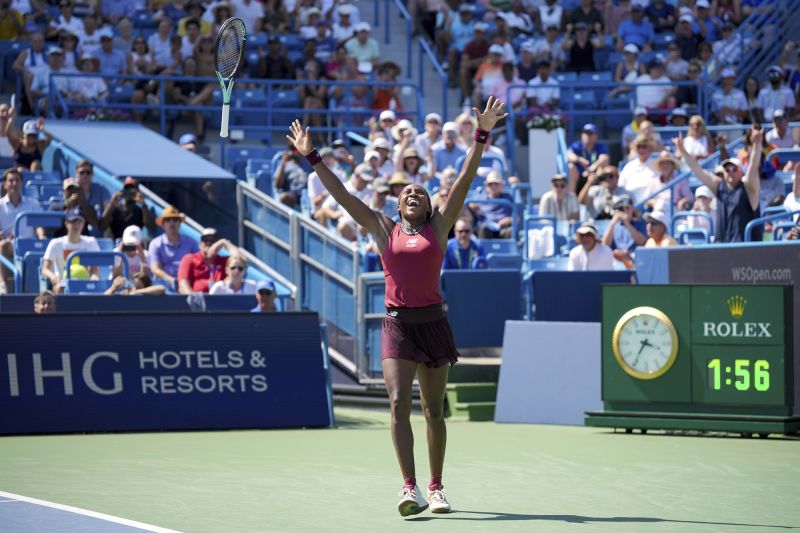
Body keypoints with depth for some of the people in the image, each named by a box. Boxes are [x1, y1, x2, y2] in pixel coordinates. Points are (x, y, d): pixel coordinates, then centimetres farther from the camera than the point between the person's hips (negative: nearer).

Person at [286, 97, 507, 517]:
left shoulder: (439, 227, 6)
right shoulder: (384, 230, 8)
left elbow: (465, 180, 1)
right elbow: (341, 194, 8)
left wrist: (481, 136, -4)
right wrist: (312, 158, 6)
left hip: (433, 323, 1)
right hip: (397, 324, 0)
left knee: (433, 410, 8)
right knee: (399, 403, -14)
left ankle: (436, 488, 19)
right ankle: (410, 489, -20)